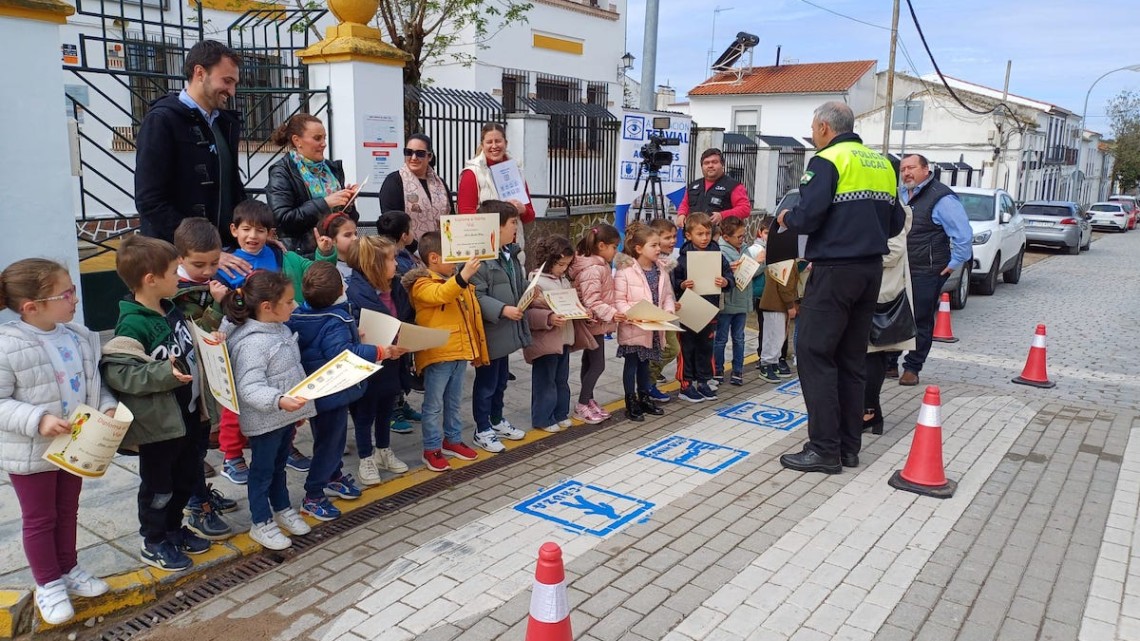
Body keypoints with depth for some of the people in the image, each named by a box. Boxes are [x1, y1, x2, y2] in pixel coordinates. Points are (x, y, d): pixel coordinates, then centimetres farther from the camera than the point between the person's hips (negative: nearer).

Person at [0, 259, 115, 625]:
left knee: (67, 511, 22)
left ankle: (68, 570, 40)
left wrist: (107, 406, -8)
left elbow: (94, 382, 8)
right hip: (31, 453, -6)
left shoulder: (80, 337, -4)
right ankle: (48, 585, 28)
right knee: (40, 519, 12)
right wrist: (37, 420, -31)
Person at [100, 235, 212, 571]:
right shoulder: (133, 324, -22)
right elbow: (117, 372, -27)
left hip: (186, 413, 8)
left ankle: (173, 529, 41)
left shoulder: (172, 311, 4)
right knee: (158, 486, 10)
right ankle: (153, 544, 28)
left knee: (187, 476, 22)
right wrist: (165, 374, -34)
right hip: (158, 422, -8)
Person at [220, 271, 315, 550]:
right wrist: (279, 400, -46)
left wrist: (297, 409, 23)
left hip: (286, 416, 8)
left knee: (279, 465, 24)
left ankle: (282, 509, 42)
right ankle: (261, 524, 25)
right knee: (263, 470, 9)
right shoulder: (251, 343, -26)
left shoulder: (281, 330, 4)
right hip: (265, 420, -8)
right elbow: (249, 388, -32)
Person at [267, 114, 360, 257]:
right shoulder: (281, 173, -2)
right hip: (303, 254, -5)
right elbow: (283, 219, -15)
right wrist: (325, 203, -17)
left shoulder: (331, 168, 14)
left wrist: (348, 201, 0)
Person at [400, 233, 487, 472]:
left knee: (453, 402, 19)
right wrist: (462, 278, -48)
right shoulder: (423, 284, -11)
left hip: (460, 352, 8)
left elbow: (471, 315, 21)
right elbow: (440, 294, -34)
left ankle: (452, 440, 32)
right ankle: (431, 449, 11)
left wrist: (476, 349, 20)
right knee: (434, 405, 2)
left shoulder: (456, 281, 15)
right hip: (437, 355, -8)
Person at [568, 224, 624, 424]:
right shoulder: (592, 270, -22)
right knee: (597, 364, -5)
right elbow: (591, 301, -28)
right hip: (594, 323, -10)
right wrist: (610, 313, -35)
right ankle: (581, 406, 4)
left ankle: (588, 400, 26)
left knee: (590, 362, 16)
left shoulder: (601, 265, 10)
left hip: (597, 324, 10)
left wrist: (611, 313, 19)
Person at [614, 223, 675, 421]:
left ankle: (644, 398, 32)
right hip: (633, 329, -6)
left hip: (653, 329, 6)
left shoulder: (660, 271, 4)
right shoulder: (625, 271, -17)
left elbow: (667, 295, 11)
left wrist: (669, 309, -7)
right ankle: (631, 403, 15)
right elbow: (619, 301, -16)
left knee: (644, 363, 19)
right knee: (632, 364, 5)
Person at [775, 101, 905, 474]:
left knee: (814, 353, -3)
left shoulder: (828, 161, -8)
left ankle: (825, 450, -4)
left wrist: (785, 218, 3)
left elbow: (807, 217, -17)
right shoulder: (881, 164, 15)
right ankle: (848, 447, 17)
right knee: (851, 357, 12)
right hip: (871, 268, 8)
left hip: (835, 270, -8)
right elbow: (895, 223, 16)